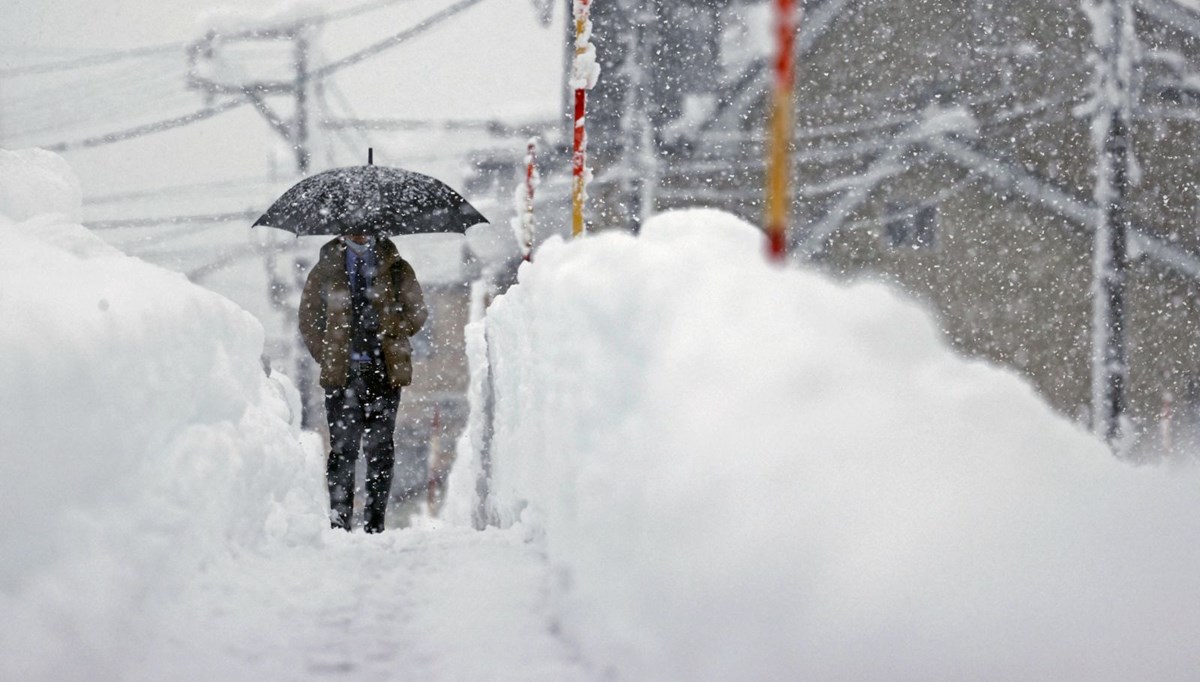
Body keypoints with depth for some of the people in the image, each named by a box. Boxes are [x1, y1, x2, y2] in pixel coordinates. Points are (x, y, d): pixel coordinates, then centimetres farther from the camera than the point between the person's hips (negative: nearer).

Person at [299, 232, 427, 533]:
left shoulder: (396, 269, 10)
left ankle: (375, 521, 4)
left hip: (384, 372, 0)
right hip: (341, 373, 0)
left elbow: (417, 313, 10)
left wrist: (389, 336, -3)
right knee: (342, 446, -4)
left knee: (380, 448, 0)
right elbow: (308, 319, 13)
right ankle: (339, 520, -1)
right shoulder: (325, 269, 10)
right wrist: (328, 357, 4)